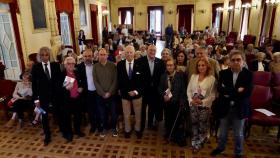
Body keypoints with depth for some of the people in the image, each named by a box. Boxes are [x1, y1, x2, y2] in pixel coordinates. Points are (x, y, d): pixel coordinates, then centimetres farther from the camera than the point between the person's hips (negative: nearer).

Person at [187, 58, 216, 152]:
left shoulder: (212, 79, -7)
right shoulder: (193, 76, 4)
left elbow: (213, 95, -8)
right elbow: (189, 90, 5)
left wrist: (203, 102, -17)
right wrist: (191, 100, -8)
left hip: (205, 106, -3)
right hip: (193, 105, 3)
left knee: (202, 126, 8)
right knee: (194, 124, 13)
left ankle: (199, 144, 28)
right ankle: (194, 143, 32)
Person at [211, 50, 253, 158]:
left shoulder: (248, 74, -7)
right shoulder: (223, 73, -2)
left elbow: (247, 93, -17)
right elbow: (219, 88, -16)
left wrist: (229, 93, -17)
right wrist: (236, 90, -22)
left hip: (239, 109, -1)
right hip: (225, 107, 2)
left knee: (238, 134, 15)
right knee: (223, 132, 19)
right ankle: (221, 147, 43)